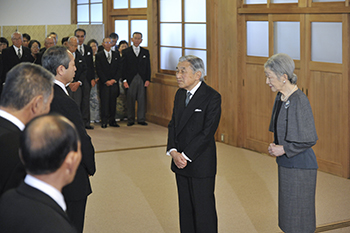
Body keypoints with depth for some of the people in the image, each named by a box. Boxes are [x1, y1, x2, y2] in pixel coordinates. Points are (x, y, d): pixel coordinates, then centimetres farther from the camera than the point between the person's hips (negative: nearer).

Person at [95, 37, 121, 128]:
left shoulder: (116, 55, 12)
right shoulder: (99, 55, 4)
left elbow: (119, 69, 7)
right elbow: (99, 70, -2)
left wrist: (114, 79, -6)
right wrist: (106, 81, -10)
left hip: (114, 82, 3)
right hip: (104, 83, -2)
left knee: (113, 102, 4)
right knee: (104, 102, -4)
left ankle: (112, 121, 10)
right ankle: (104, 121, -1)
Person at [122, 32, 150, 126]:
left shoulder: (145, 52, 13)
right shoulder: (126, 52, 7)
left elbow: (148, 67, 11)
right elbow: (124, 67, 2)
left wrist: (148, 79, 1)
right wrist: (124, 80, -6)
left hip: (142, 80, 2)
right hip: (130, 79, -2)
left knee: (142, 100, 0)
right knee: (130, 100, 0)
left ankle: (141, 119, 8)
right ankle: (130, 120, 7)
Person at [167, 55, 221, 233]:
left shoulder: (212, 98, -13)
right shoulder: (180, 94, 10)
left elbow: (207, 132, -17)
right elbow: (173, 125, 10)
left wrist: (185, 156, -17)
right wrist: (173, 152, -6)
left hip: (201, 164, -7)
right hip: (180, 162, 7)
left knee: (204, 209, 2)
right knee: (185, 209, 15)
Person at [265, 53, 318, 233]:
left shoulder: (299, 101, -21)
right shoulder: (281, 97, 6)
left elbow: (310, 139, -20)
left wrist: (284, 149, -14)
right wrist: (275, 146, 3)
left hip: (299, 167, -9)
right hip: (286, 164, 9)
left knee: (299, 218, 2)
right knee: (288, 213, 17)